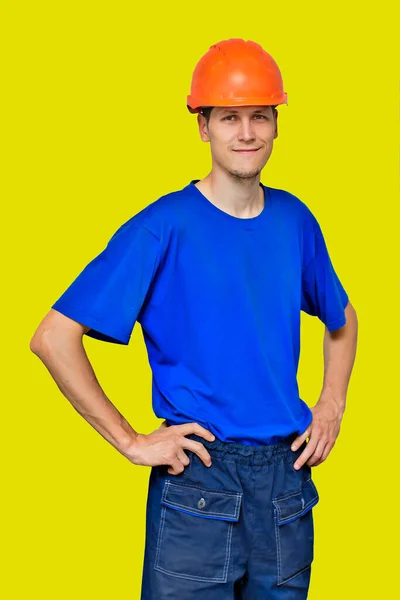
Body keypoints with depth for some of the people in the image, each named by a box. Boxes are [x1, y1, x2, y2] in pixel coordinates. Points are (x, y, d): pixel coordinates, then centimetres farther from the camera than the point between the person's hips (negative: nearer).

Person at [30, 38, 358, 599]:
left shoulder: (295, 220, 5)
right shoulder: (165, 227, -10)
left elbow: (342, 318, 23)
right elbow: (53, 337, -14)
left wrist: (331, 406, 9)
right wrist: (130, 440, -13)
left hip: (287, 474, 5)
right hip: (197, 482, -4)